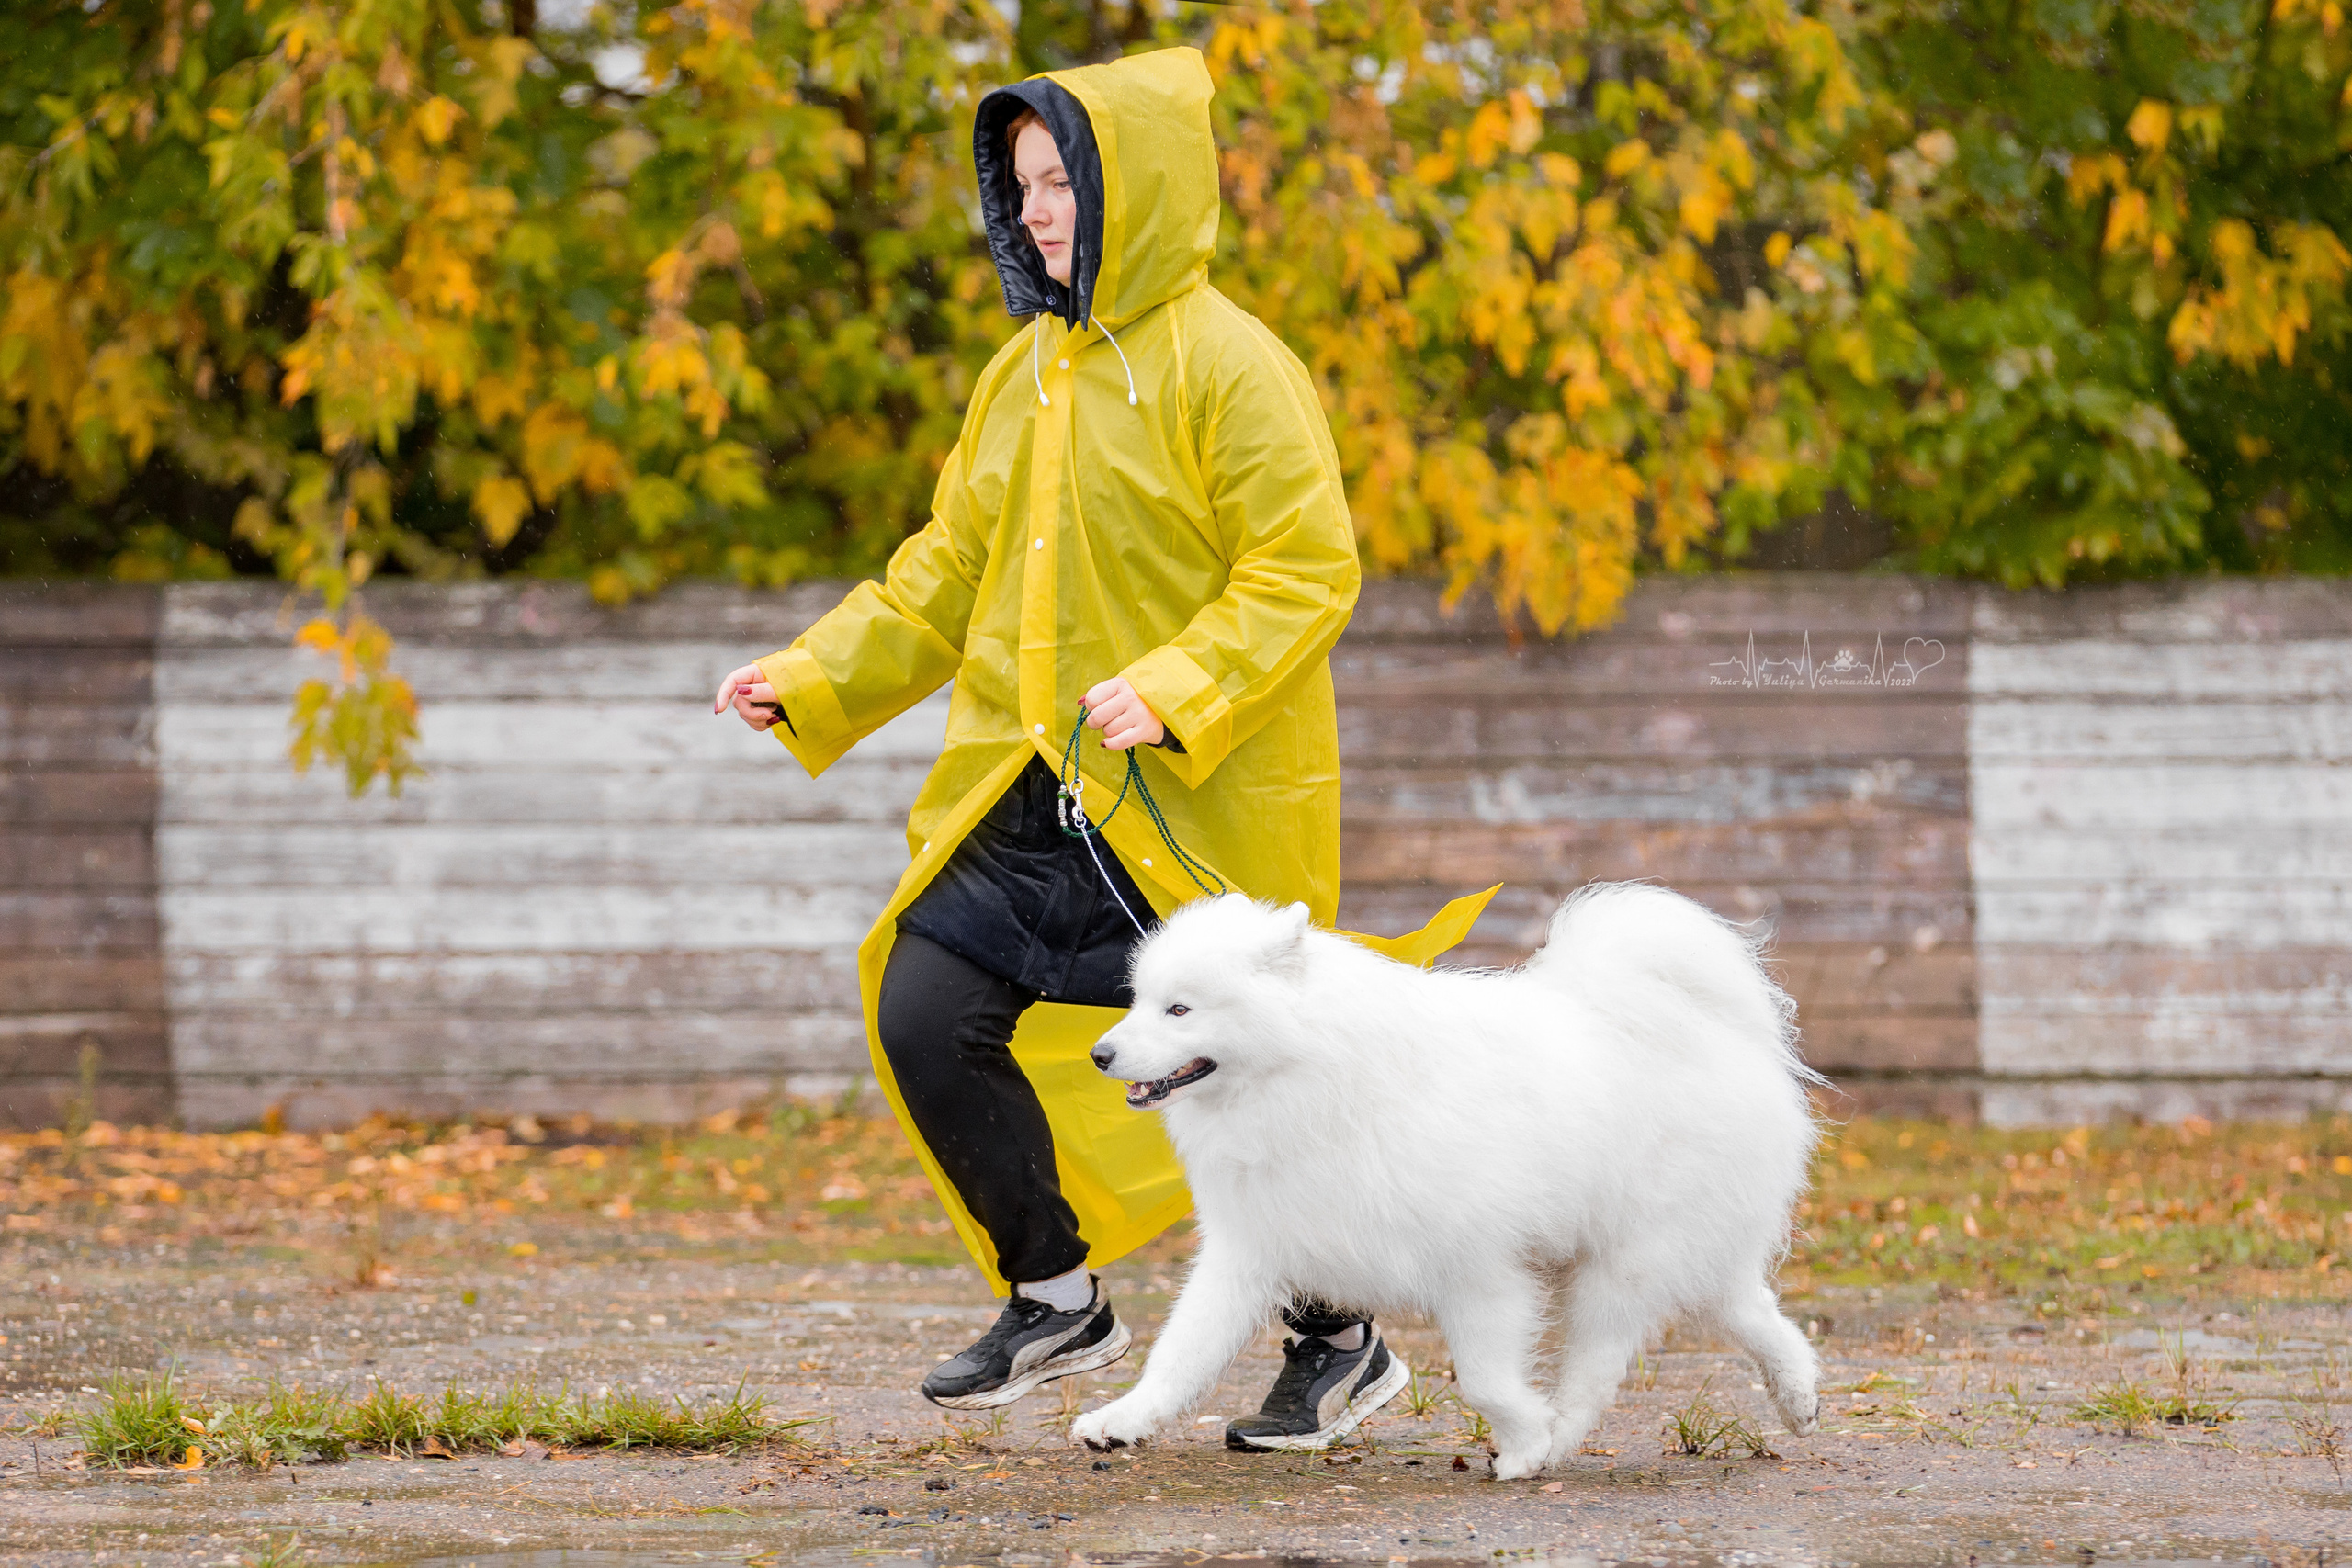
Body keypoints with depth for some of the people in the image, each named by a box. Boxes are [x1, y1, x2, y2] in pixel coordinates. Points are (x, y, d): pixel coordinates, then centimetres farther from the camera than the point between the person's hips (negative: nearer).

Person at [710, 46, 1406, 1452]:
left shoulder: (1226, 365, -11)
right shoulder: (1027, 375, 12)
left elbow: (1308, 571, -16)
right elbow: (948, 576, 18)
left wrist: (1174, 688, -29)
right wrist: (809, 680, 6)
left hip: (1200, 802, -7)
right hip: (1038, 794, 7)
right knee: (928, 1017, -5)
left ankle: (1341, 1348, 19)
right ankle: (1057, 1300, 12)